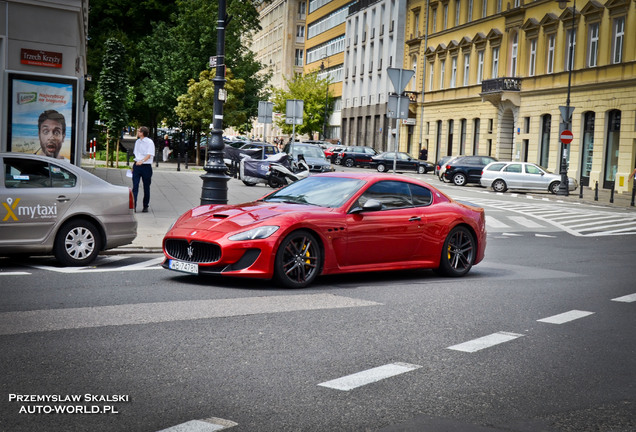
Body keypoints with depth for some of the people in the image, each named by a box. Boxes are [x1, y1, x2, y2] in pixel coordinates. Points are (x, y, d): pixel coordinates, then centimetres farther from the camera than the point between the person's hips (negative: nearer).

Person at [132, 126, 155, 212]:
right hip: (137, 166, 5)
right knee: (135, 186, -5)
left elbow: (149, 155, -18)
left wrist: (142, 161, -34)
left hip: (146, 166, -5)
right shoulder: (137, 142, 12)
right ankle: (133, 206, -9)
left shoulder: (149, 142, -8)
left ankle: (145, 207, 16)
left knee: (146, 188, 5)